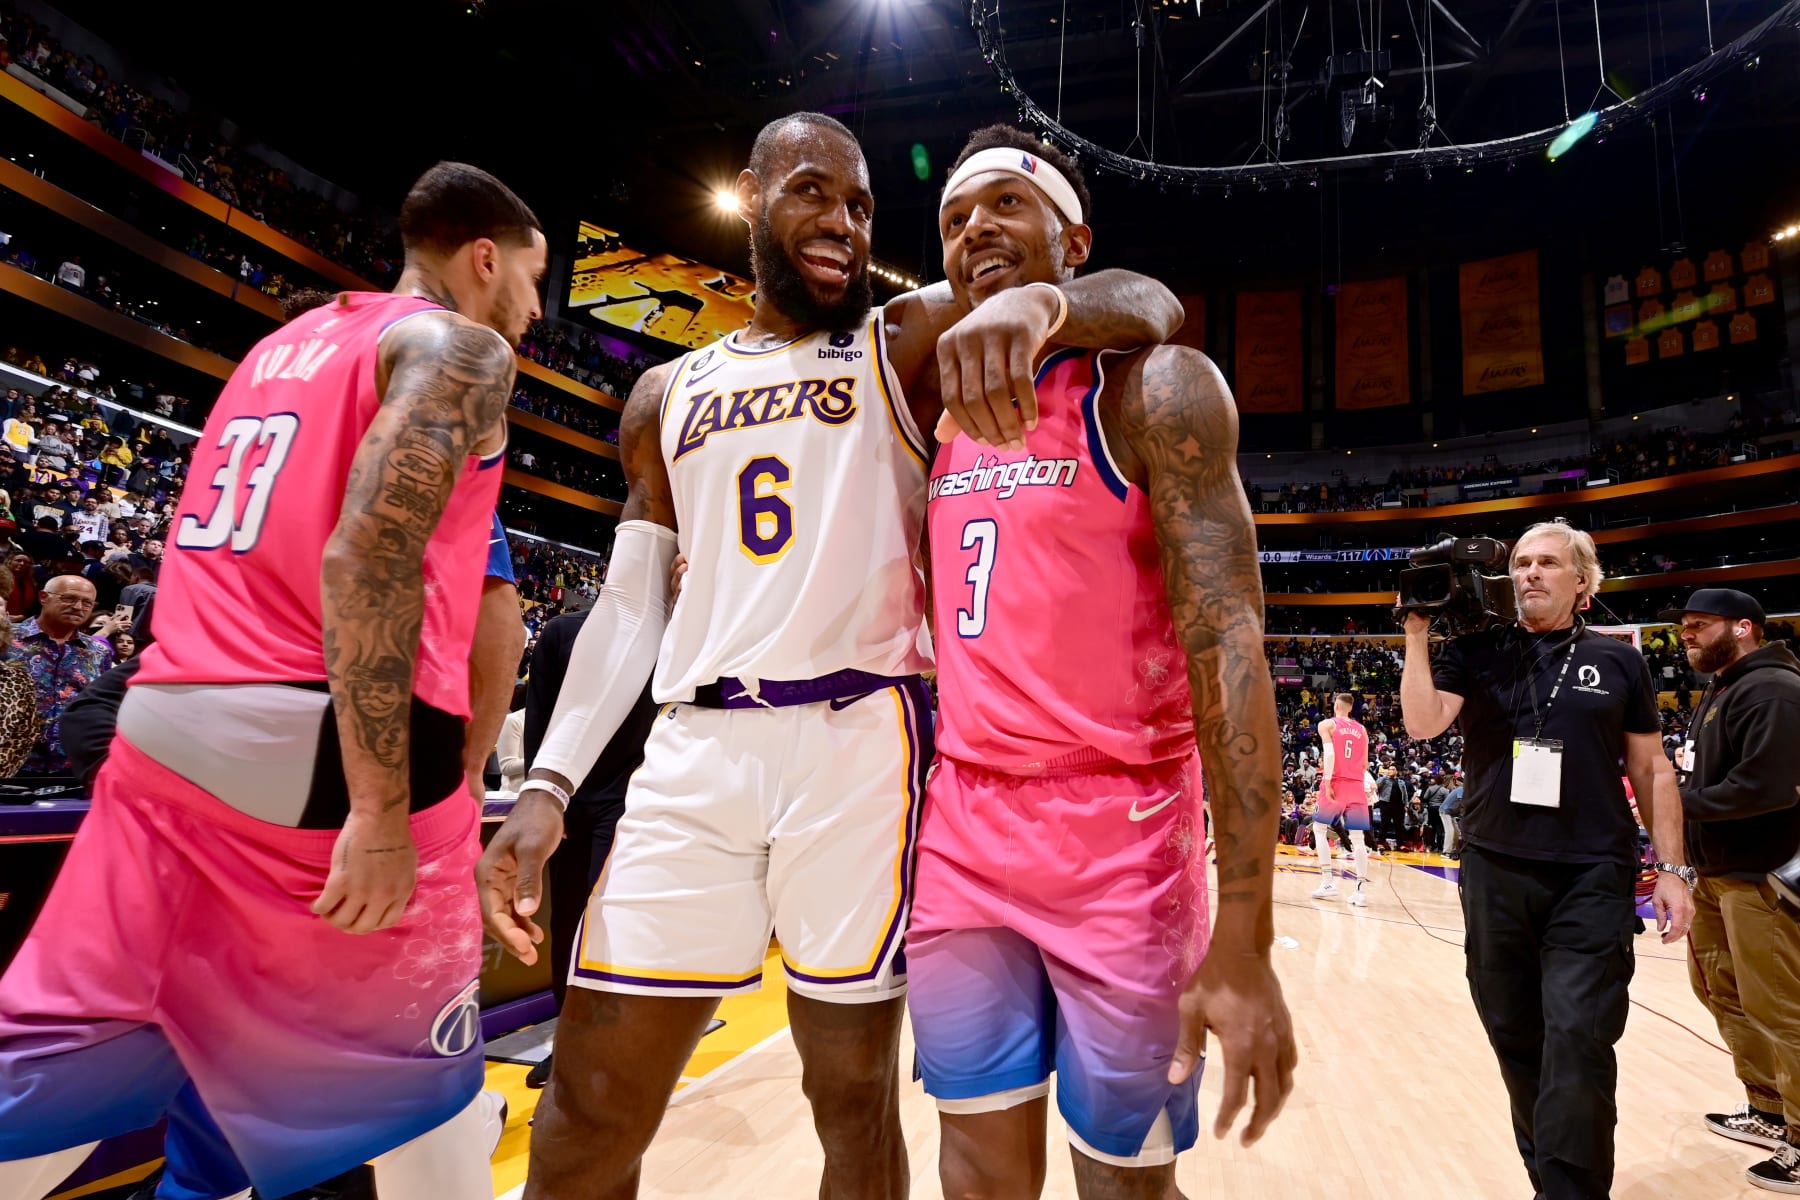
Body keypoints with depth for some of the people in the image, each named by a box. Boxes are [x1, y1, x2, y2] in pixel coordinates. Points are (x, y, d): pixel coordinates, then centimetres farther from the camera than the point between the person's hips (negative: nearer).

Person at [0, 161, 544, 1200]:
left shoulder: (285, 344, 22)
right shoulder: (460, 348, -4)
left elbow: (226, 551, 21)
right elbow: (370, 552, -19)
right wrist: (381, 809, -20)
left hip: (164, 729, 8)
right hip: (322, 746, -7)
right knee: (419, 1067, 13)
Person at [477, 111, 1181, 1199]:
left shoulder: (912, 342, 7)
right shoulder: (668, 395, 18)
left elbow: (1154, 307, -2)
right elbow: (630, 603, 15)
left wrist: (1033, 301, -25)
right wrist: (549, 784, 6)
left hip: (861, 740, -2)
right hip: (696, 746, 3)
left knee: (855, 1092, 9)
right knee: (588, 1111, 7)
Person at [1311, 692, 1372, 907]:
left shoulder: (1327, 724, 2)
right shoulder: (1361, 730, 16)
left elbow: (1329, 754, -14)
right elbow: (1365, 765, 16)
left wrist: (1327, 781, -16)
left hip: (1335, 784, -4)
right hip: (1357, 786, 4)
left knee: (1320, 829, 10)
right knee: (1357, 837, 3)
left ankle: (1328, 882, 1)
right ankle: (1360, 890, -3)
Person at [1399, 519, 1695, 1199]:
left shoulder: (1619, 663, 5)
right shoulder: (1475, 654, 4)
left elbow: (1652, 772, 8)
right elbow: (1422, 723, -12)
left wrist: (1672, 871, 4)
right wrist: (1417, 630, -14)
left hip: (1593, 879, -1)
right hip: (1495, 875, 1)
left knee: (1577, 1043, -7)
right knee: (1516, 1040, 12)